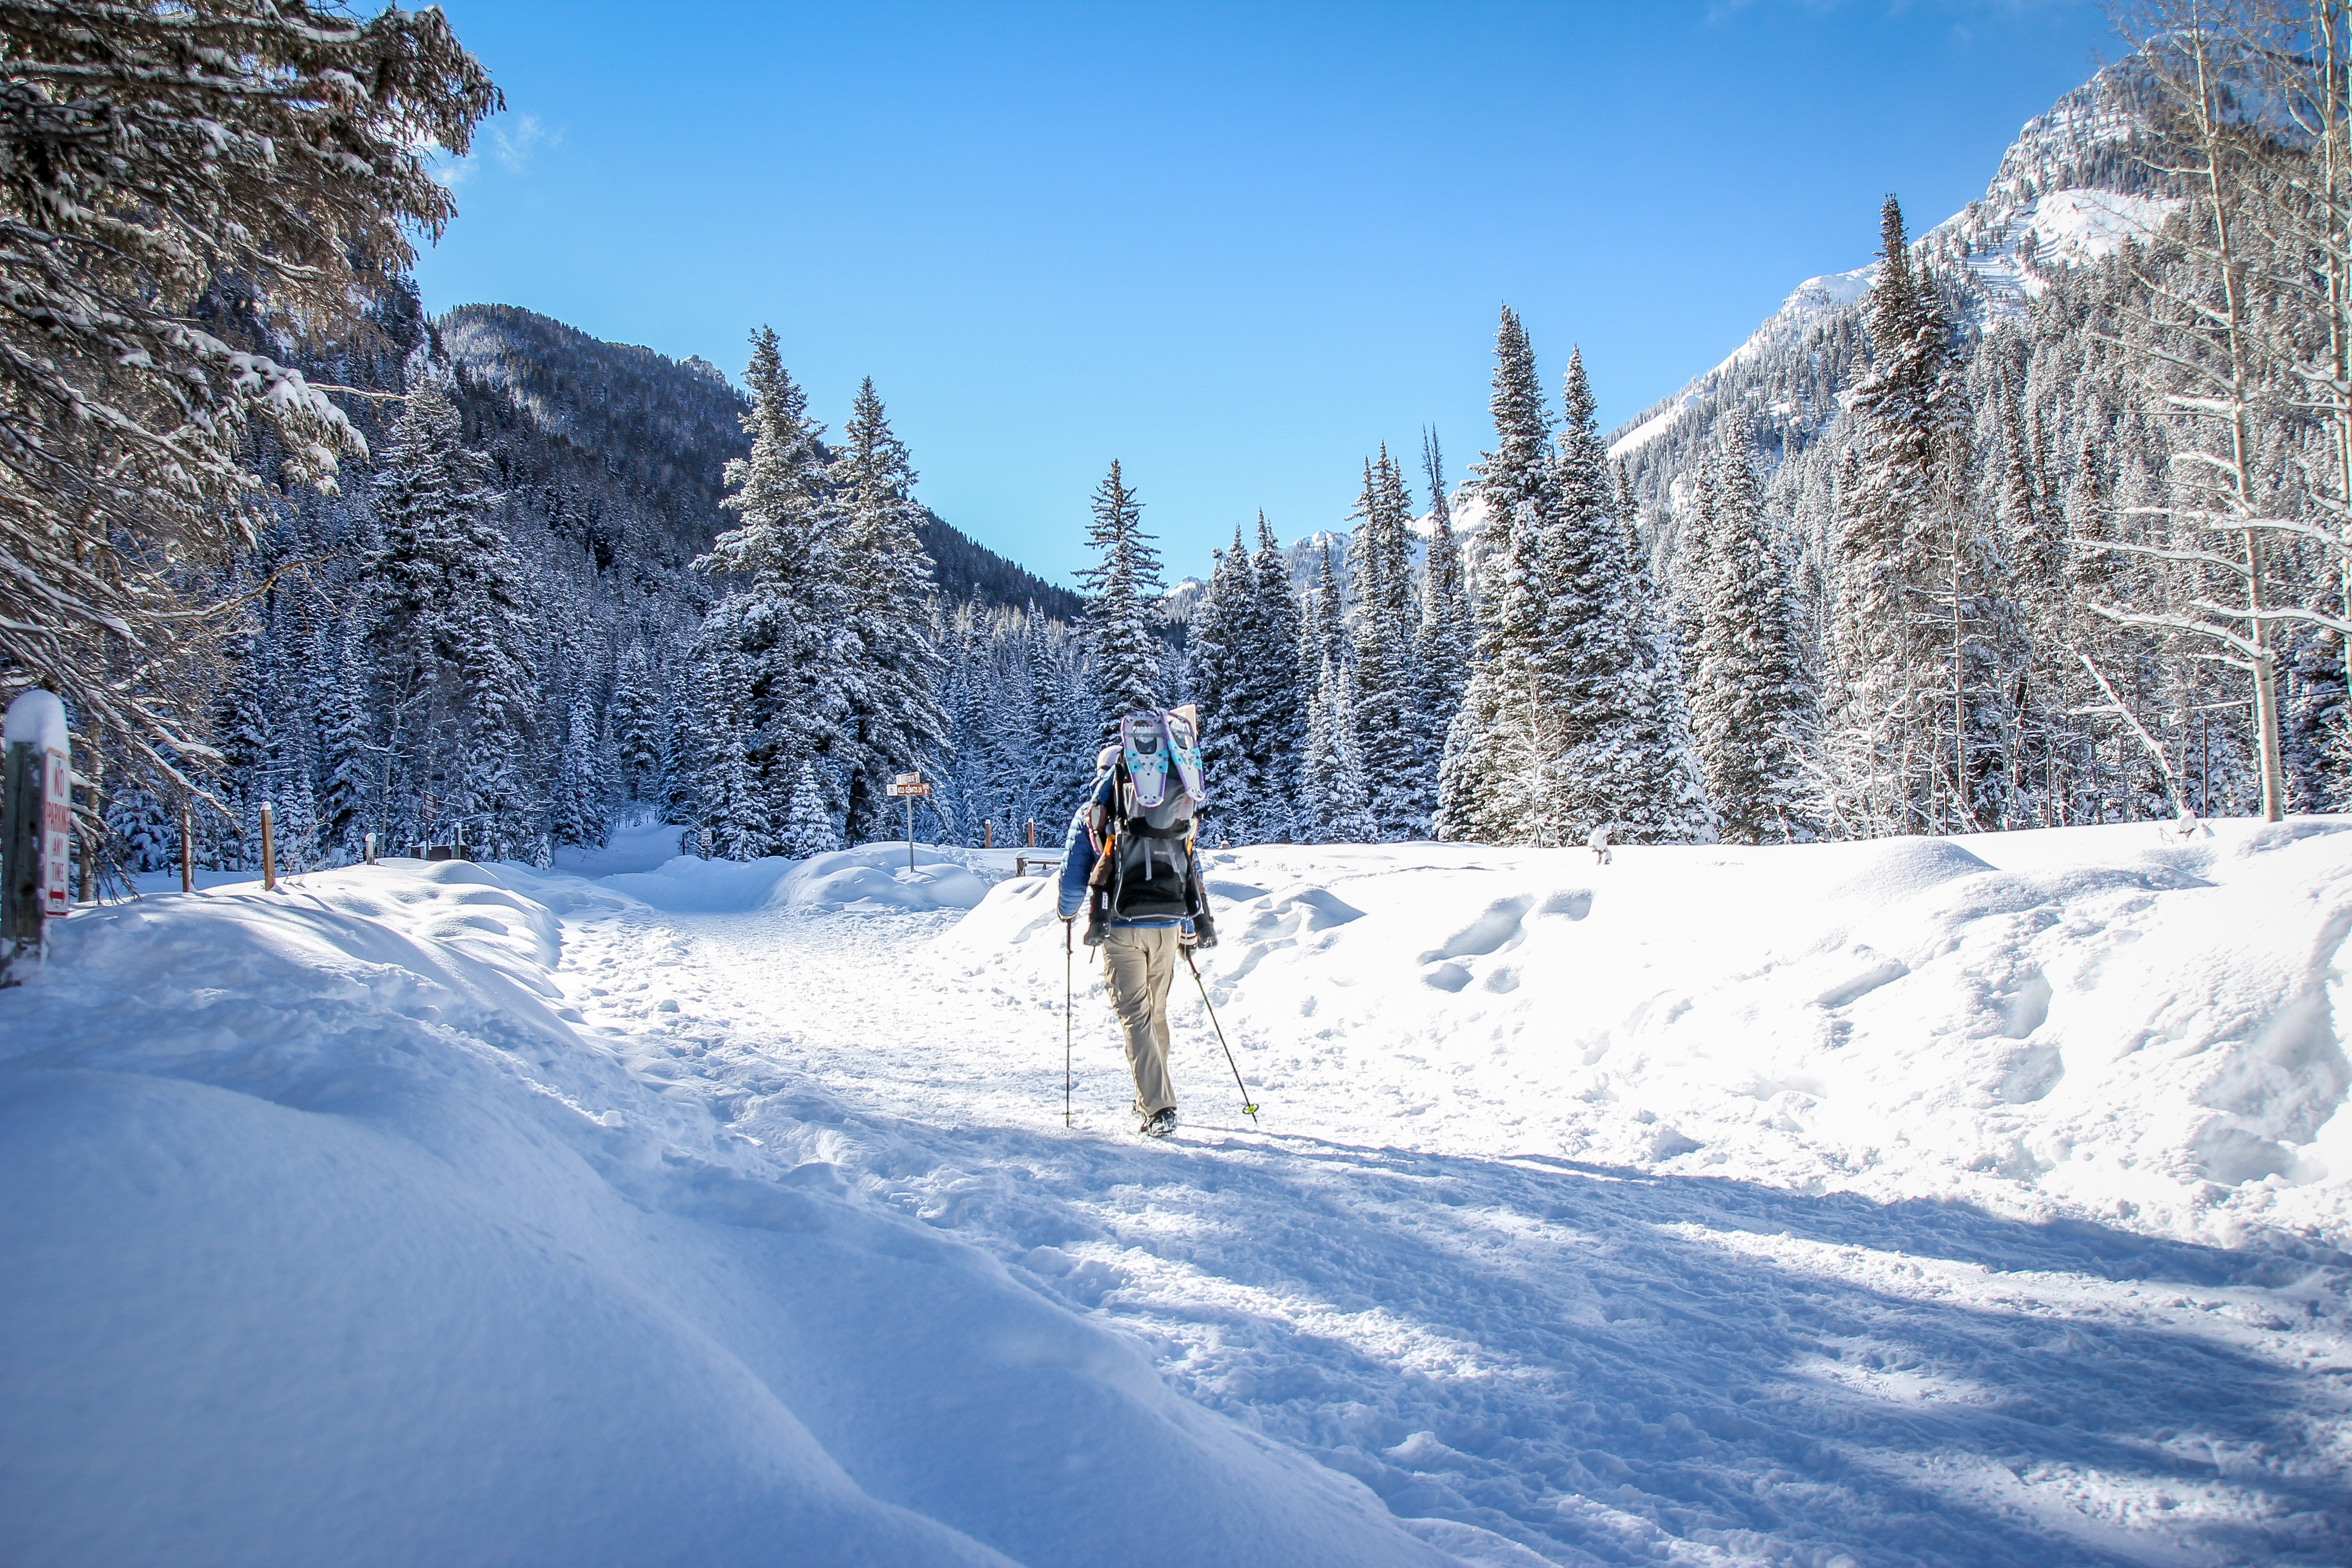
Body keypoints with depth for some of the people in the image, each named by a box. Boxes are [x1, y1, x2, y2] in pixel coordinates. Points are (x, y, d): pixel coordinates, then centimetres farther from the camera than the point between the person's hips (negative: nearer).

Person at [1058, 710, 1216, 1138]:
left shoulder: (1092, 813, 7)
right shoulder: (1176, 819, 18)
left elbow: (1074, 873, 9)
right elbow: (1194, 870, 20)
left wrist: (1069, 912, 28)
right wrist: (1196, 925, 28)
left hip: (1123, 925, -4)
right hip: (1169, 923, 4)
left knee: (1136, 1016, -2)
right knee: (1157, 1012, 19)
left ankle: (1158, 1110, -12)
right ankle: (1152, 1096, 30)